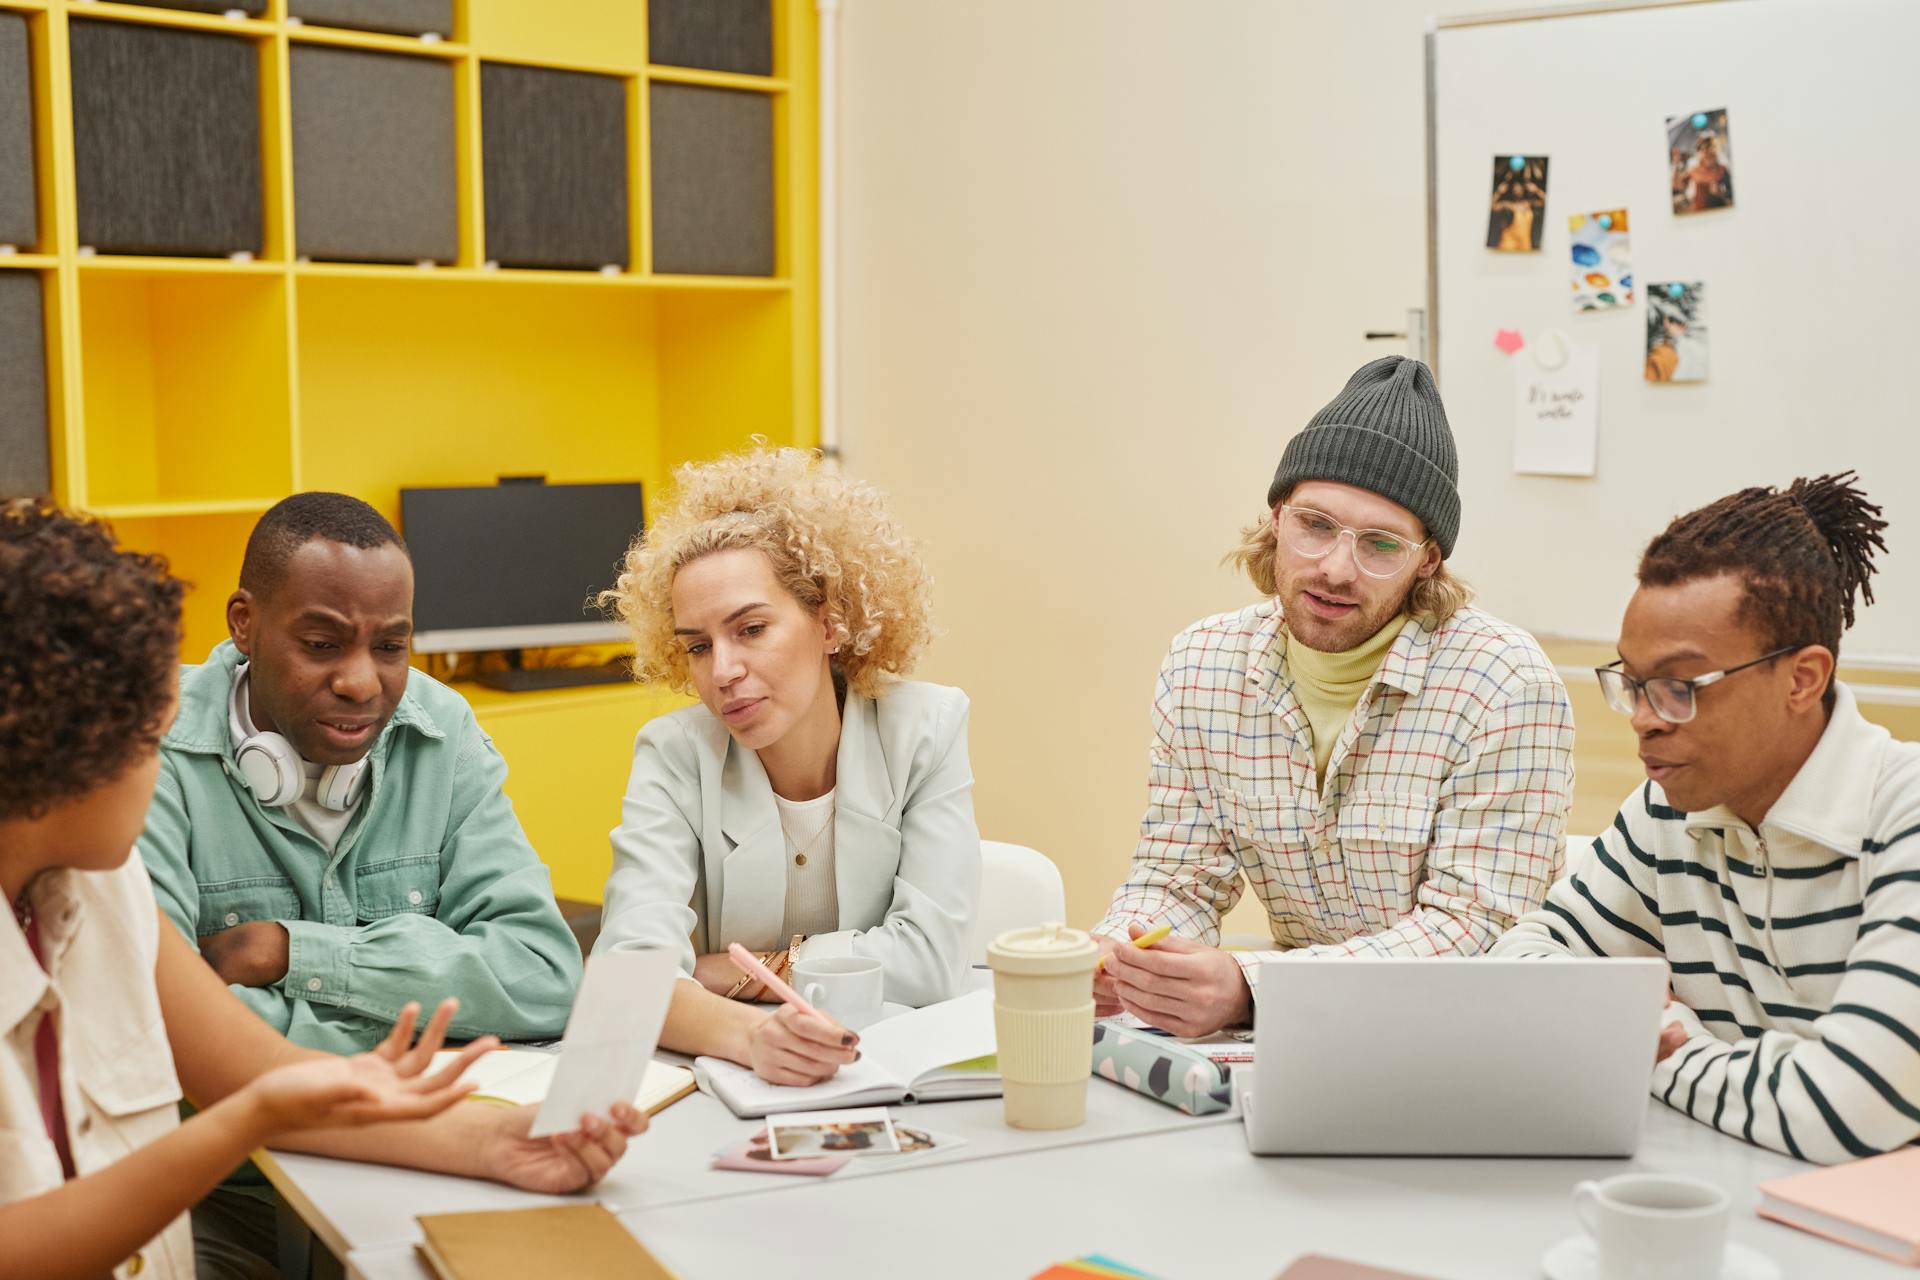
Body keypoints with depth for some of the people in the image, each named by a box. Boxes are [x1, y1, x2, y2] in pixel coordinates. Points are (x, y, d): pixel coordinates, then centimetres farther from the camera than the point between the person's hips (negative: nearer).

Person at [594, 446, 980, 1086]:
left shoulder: (925, 727, -6)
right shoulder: (674, 753, -8)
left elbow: (930, 954, -12)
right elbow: (630, 963, -22)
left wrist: (750, 969, -12)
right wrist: (749, 1032, -41)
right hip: (724, 1080, 0)